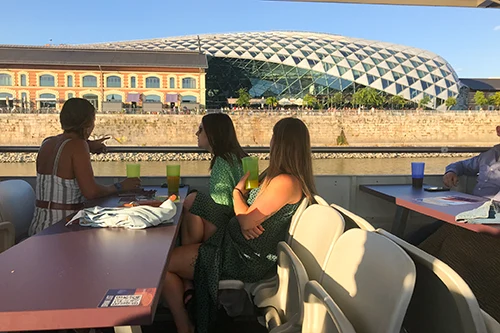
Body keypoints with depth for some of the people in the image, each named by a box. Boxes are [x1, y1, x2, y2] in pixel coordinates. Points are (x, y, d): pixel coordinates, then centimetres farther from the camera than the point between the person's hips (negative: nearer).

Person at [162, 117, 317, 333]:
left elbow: (247, 220, -20)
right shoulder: (293, 177, 7)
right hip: (242, 243, 11)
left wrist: (237, 191, -3)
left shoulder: (285, 182, -25)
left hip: (246, 259, -11)